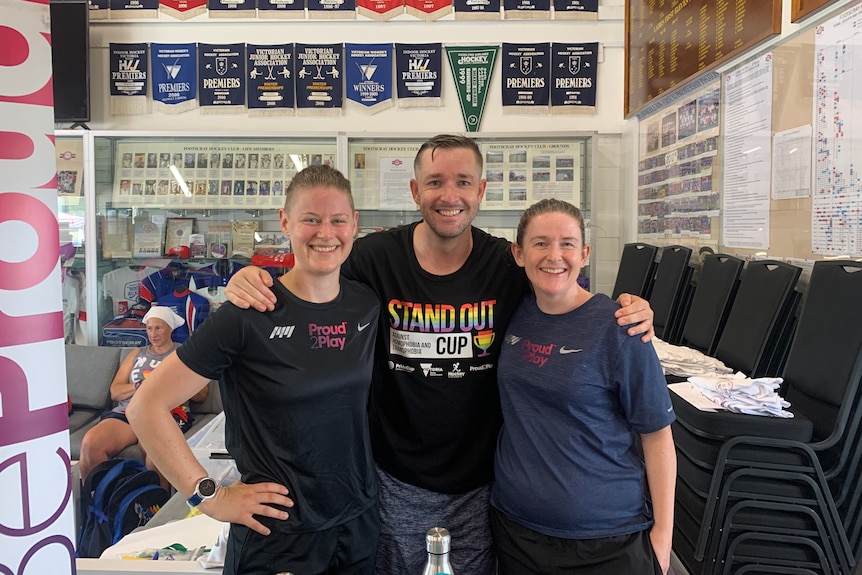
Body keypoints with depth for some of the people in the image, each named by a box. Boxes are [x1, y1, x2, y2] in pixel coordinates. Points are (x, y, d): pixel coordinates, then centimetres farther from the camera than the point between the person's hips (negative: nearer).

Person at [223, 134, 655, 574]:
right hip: (396, 479, 0)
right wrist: (250, 282, -23)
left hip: (479, 486, 1)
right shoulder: (374, 258, -14)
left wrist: (628, 313, -19)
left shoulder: (509, 266, -10)